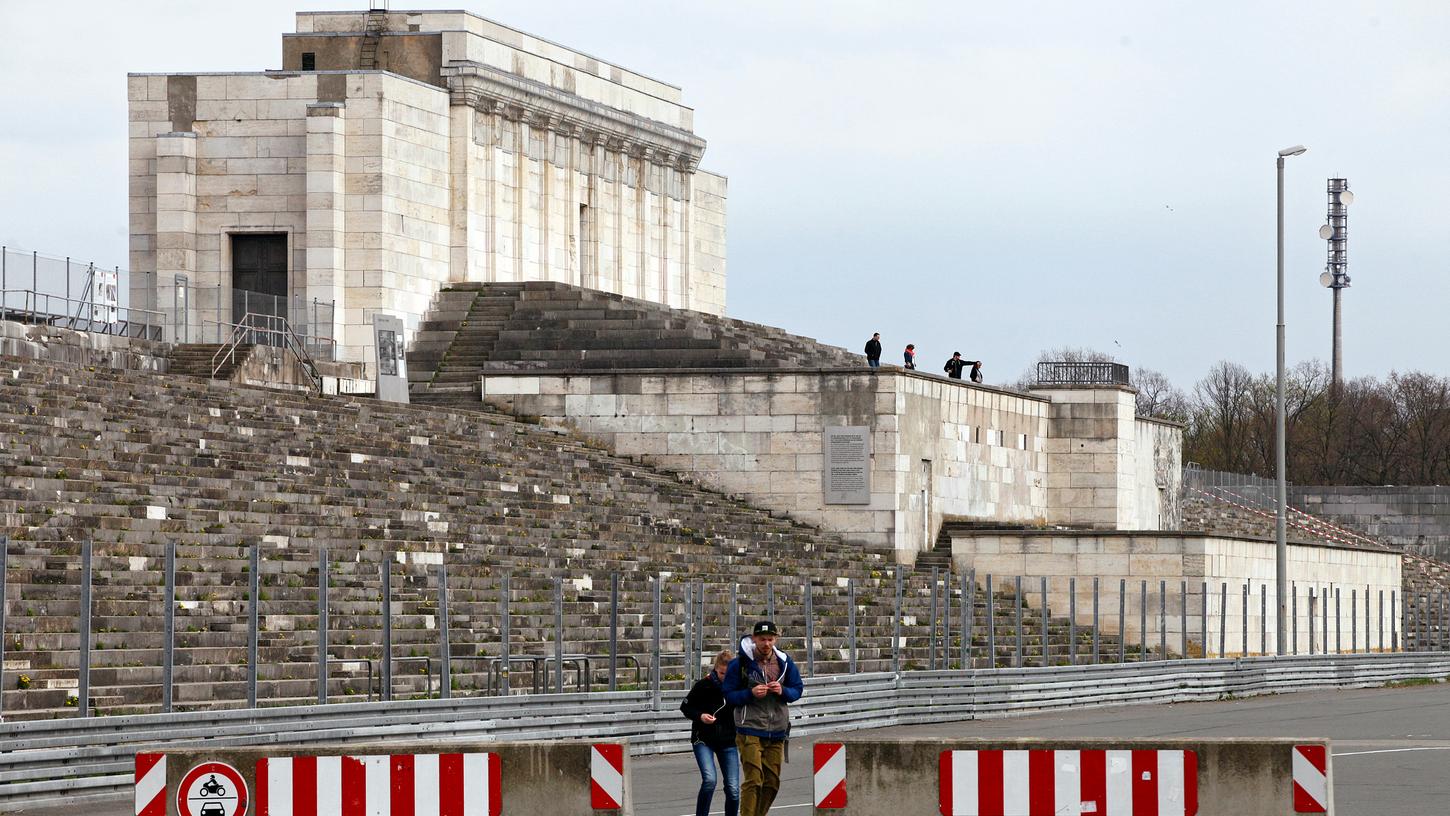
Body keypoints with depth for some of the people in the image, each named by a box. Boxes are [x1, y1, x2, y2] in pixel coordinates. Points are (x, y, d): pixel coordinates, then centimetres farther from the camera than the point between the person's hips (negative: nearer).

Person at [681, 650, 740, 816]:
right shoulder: (704, 685, -9)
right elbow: (685, 706, 1)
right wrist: (700, 716, -17)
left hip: (728, 741, 3)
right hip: (703, 740, -3)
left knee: (733, 788, -3)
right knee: (709, 780, -22)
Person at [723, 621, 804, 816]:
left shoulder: (784, 662, 8)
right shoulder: (740, 664, -4)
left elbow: (798, 689, 13)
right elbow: (729, 695, -2)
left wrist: (783, 691, -9)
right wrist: (751, 693, -19)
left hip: (777, 732, 5)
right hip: (750, 731, -5)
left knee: (772, 782, 9)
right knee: (753, 780, -15)